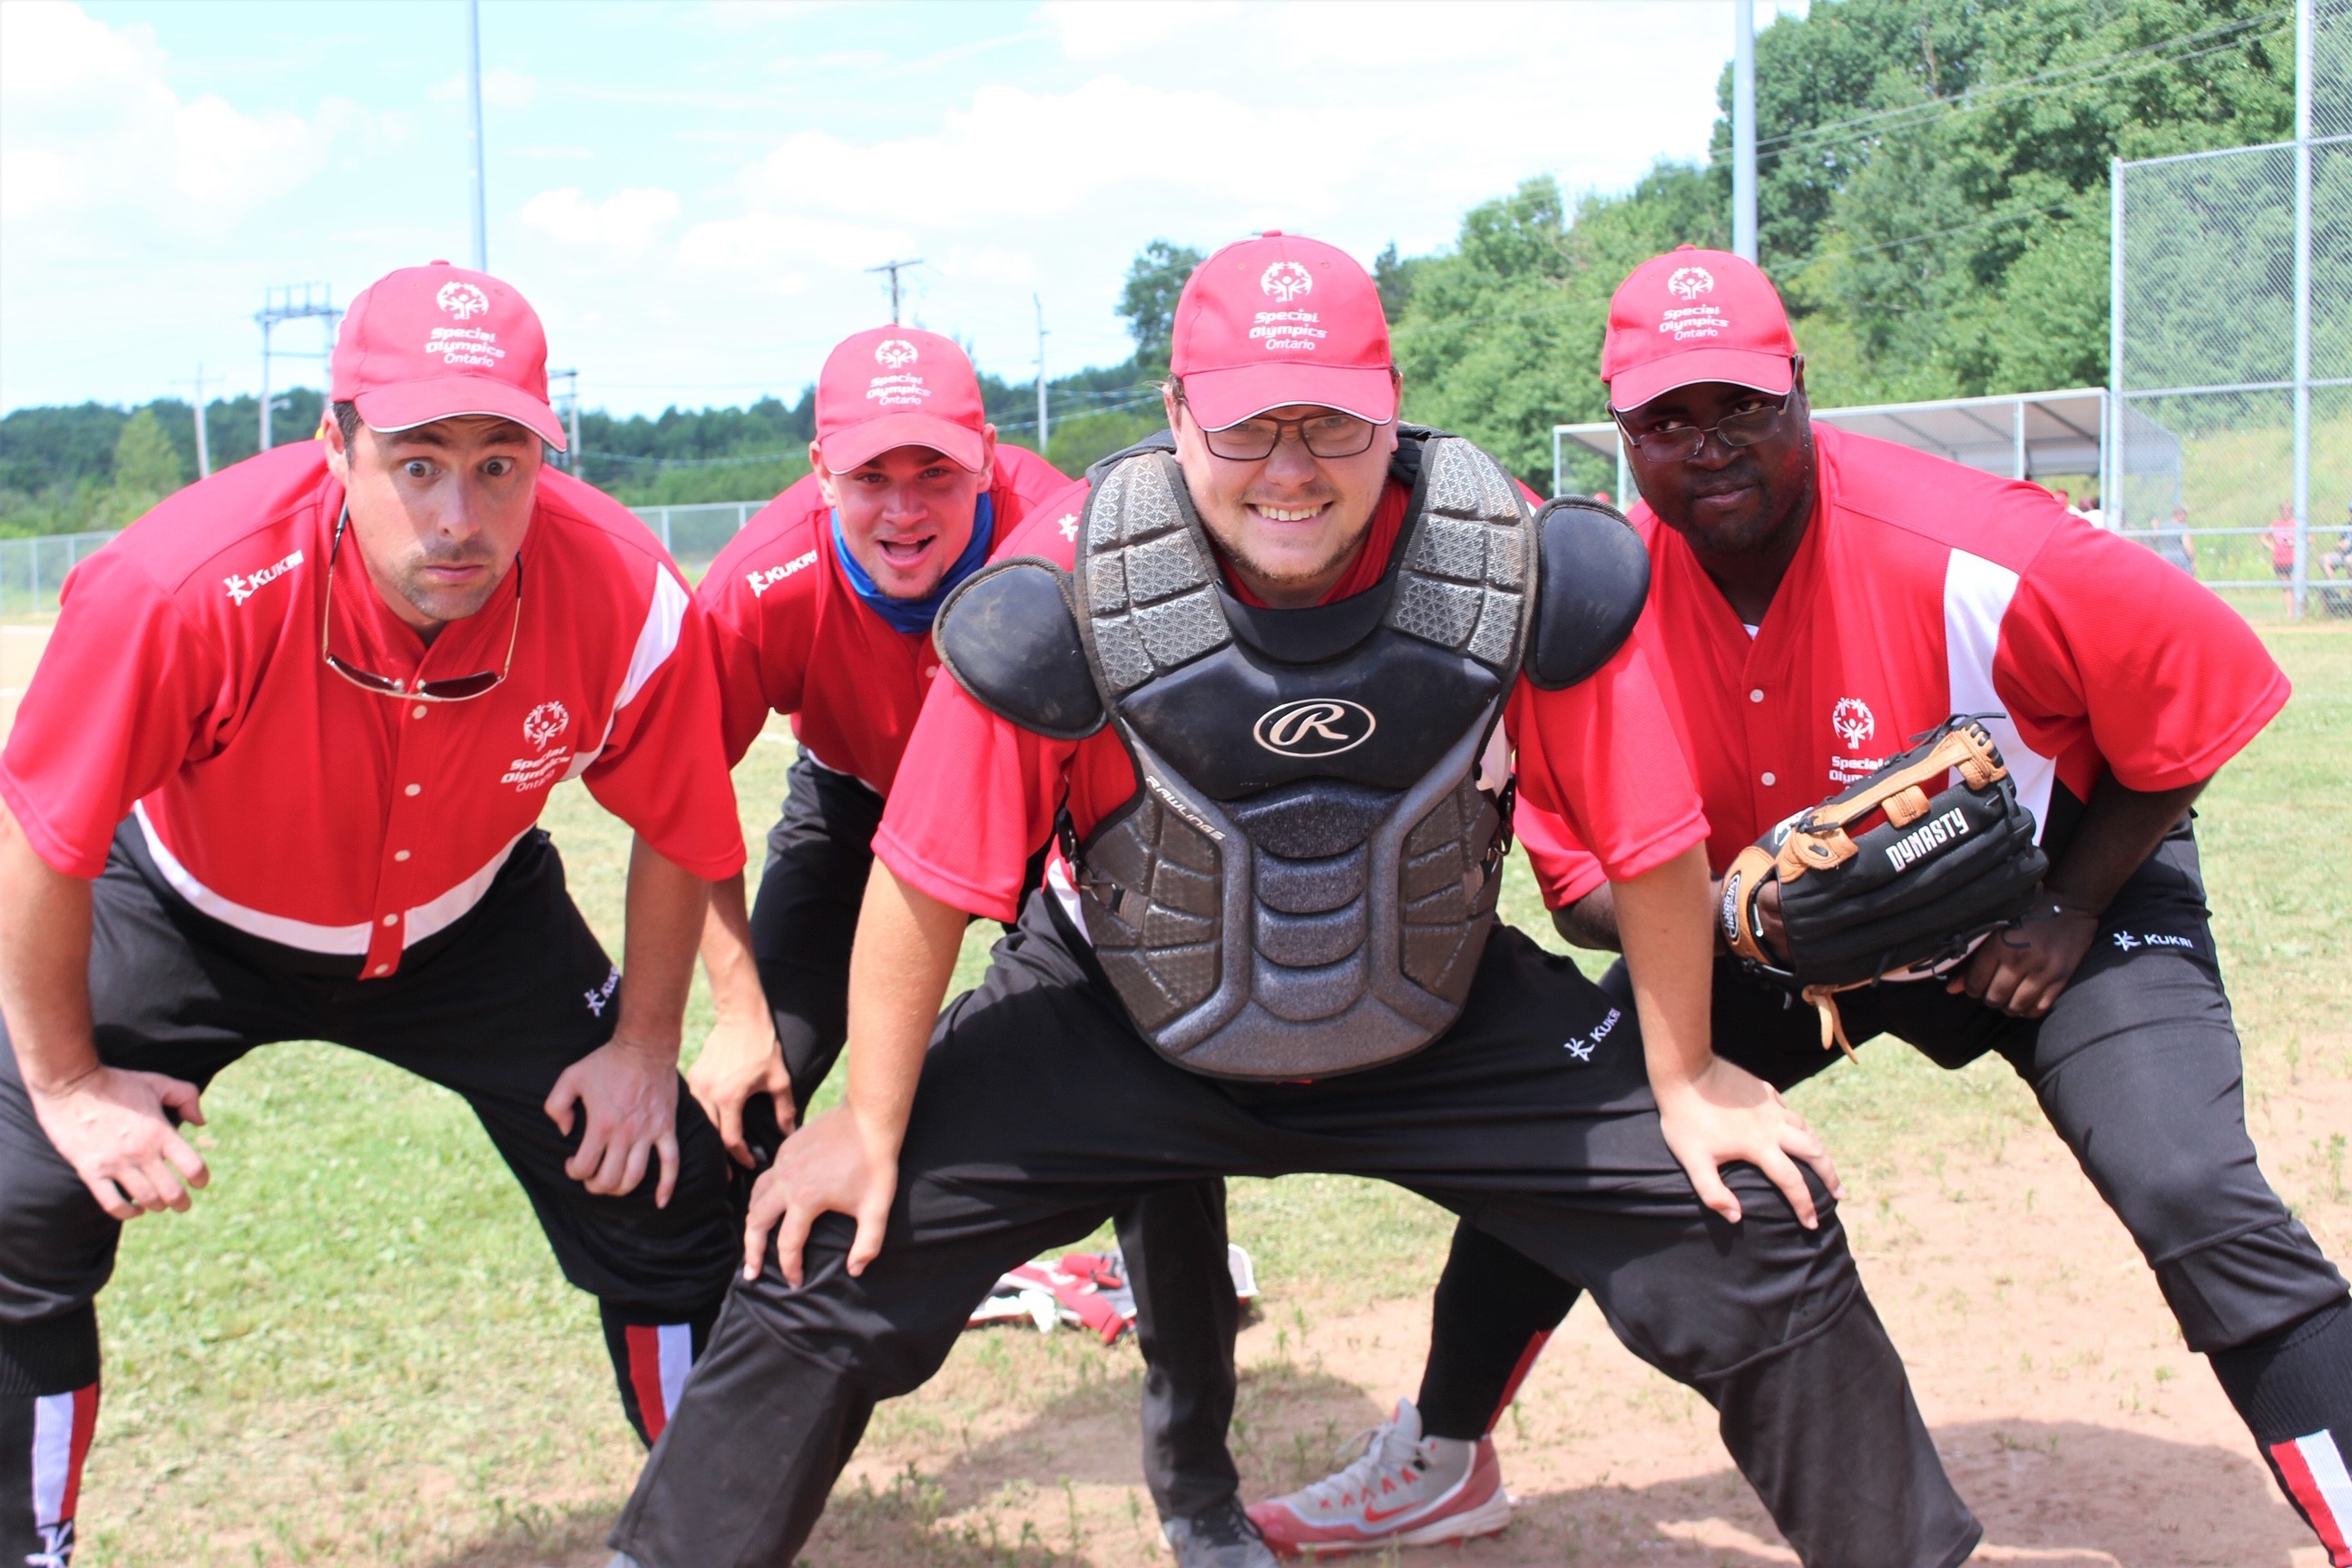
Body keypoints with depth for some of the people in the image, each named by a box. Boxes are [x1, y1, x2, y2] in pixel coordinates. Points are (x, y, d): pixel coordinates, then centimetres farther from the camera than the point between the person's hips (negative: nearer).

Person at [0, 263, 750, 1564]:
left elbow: (677, 834, -10)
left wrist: (645, 1048, -4)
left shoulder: (625, 602, -31)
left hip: (469, 922, 2)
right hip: (185, 917, -1)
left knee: (662, 1197, -1)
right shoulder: (188, 585, -39)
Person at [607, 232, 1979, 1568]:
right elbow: (930, 877, -16)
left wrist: (1684, 1081, -2)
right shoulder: (1070, 592, -26)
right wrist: (870, 1129, -9)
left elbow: (1652, 841, -11)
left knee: (1763, 1235, -3)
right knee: (837, 1257, -8)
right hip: (1116, 1032, -1)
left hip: (1444, 1029, 1)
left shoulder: (1525, 574, -25)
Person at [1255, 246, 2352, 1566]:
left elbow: (2198, 706, -17)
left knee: (2192, 1196, -24)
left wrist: (2068, 915, -17)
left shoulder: (1976, 559, -31)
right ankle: (1443, 1459, 23)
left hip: (2054, 888, -3)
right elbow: (1584, 886, -13)